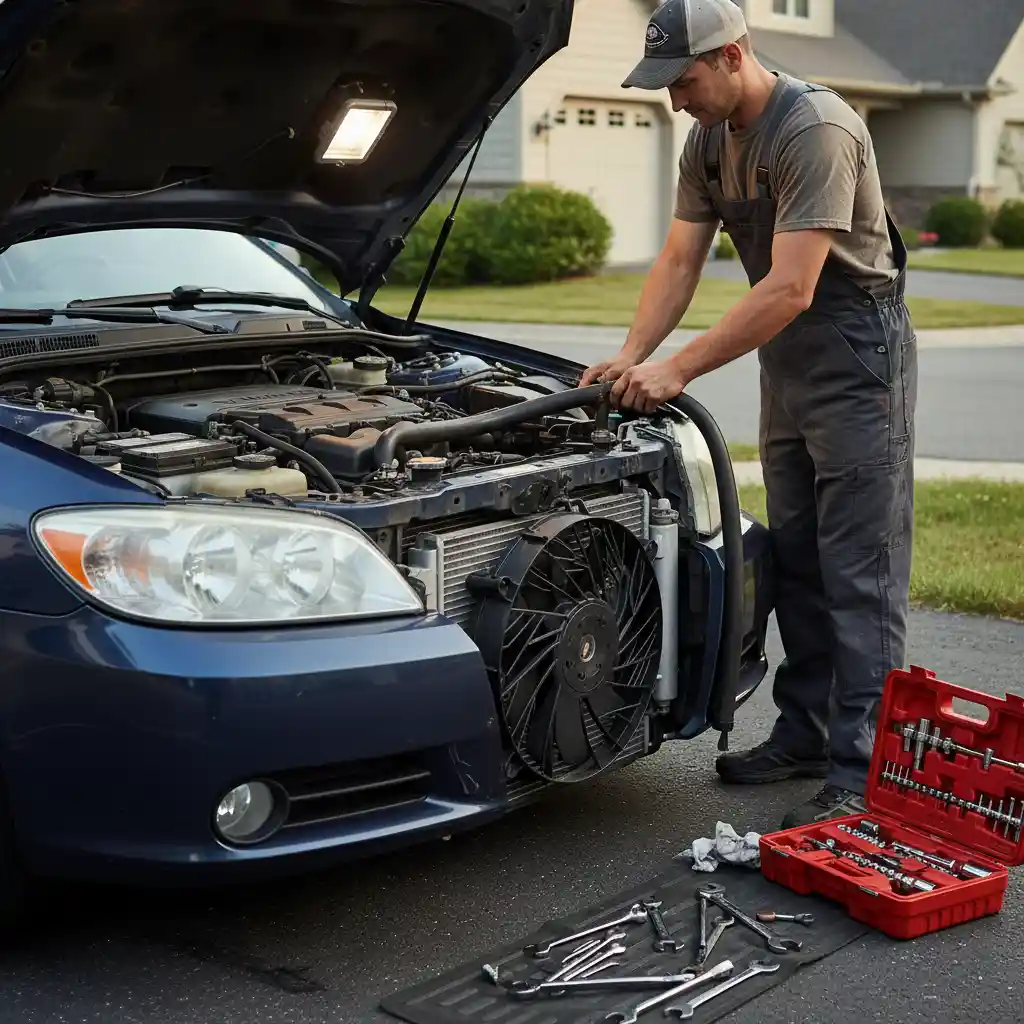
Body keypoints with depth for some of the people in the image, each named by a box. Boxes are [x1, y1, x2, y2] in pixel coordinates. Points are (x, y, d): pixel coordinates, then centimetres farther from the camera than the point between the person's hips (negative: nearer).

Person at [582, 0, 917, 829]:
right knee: (795, 558, 13)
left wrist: (679, 369, -26)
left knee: (859, 572, -9)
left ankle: (860, 773, -7)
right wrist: (632, 357, -6)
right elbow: (679, 262, 9)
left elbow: (789, 289, -27)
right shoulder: (709, 142, 6)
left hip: (857, 355, -9)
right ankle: (805, 732, 23)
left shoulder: (815, 130, -22)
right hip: (786, 358, 9)